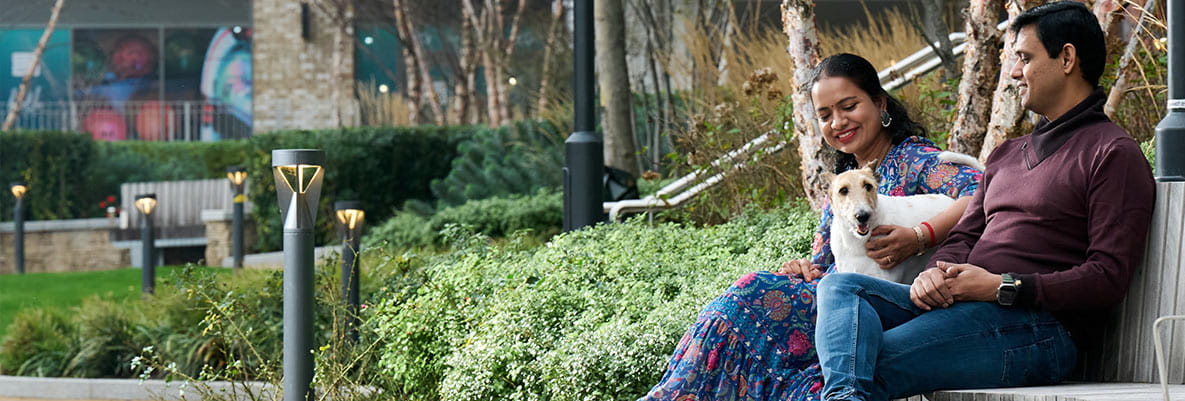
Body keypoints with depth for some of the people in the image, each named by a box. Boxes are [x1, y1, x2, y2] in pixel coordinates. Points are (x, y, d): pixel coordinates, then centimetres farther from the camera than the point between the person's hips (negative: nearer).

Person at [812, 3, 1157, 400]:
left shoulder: (1113, 156, 0)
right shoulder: (1007, 155, 30)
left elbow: (1109, 277, -10)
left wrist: (1001, 287, -17)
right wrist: (936, 273, -4)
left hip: (1037, 326, -8)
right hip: (955, 306, 8)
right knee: (841, 286, -18)